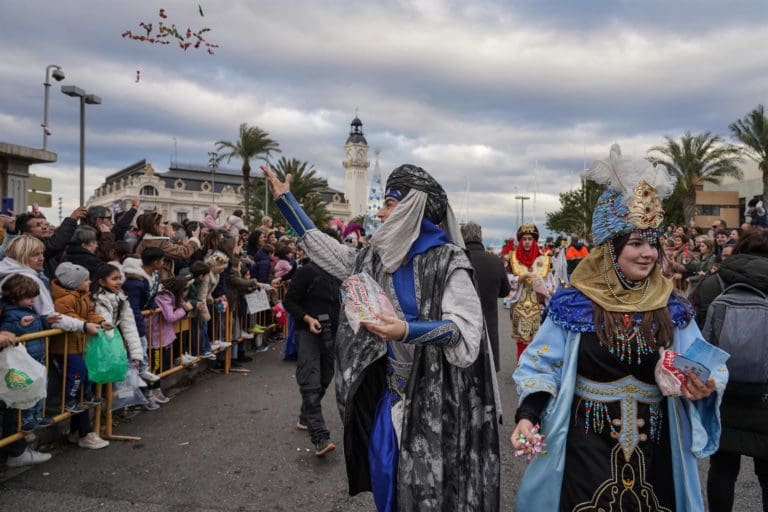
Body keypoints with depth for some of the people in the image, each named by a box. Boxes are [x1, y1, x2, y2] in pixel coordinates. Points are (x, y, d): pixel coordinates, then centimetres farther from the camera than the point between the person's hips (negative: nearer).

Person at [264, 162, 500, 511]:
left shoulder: (446, 261, -17)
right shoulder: (378, 257, 4)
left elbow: (464, 329, -23)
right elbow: (328, 250, 13)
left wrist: (407, 332, -38)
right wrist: (286, 200, 17)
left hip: (433, 395, -7)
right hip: (390, 389, 7)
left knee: (427, 483, 4)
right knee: (383, 472, 18)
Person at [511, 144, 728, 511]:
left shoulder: (672, 310, 1)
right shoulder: (574, 305, -8)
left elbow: (703, 364, 1)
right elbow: (542, 367, -7)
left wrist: (704, 385, -22)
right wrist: (528, 415, -22)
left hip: (653, 453, 3)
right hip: (586, 450, -3)